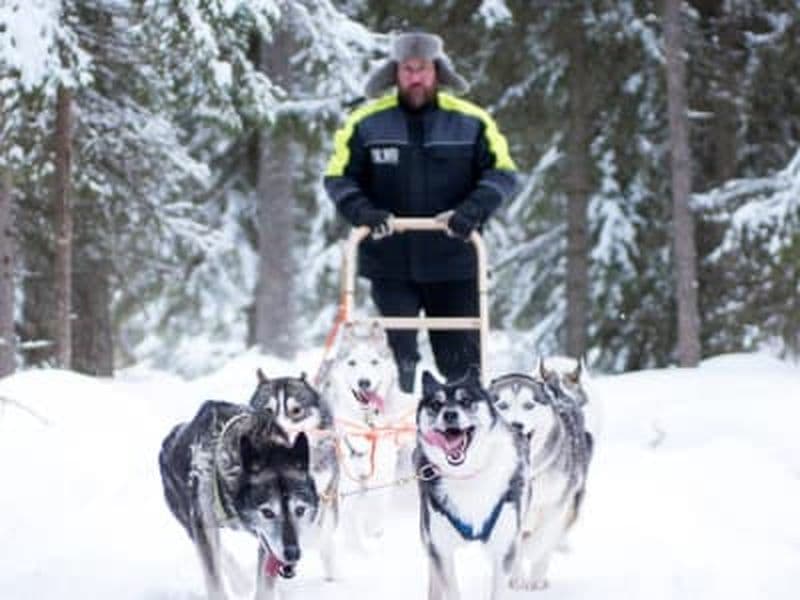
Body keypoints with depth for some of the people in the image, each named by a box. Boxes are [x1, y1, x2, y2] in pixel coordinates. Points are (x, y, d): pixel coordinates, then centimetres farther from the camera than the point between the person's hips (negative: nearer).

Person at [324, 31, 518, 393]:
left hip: (453, 264, 0)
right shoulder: (366, 123, 3)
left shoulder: (470, 122, 3)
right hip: (390, 265, 0)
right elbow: (338, 177, 5)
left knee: (461, 362, 4)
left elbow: (502, 172, 2)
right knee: (397, 362, -4)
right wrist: (363, 212, -14)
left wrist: (474, 209, -17)